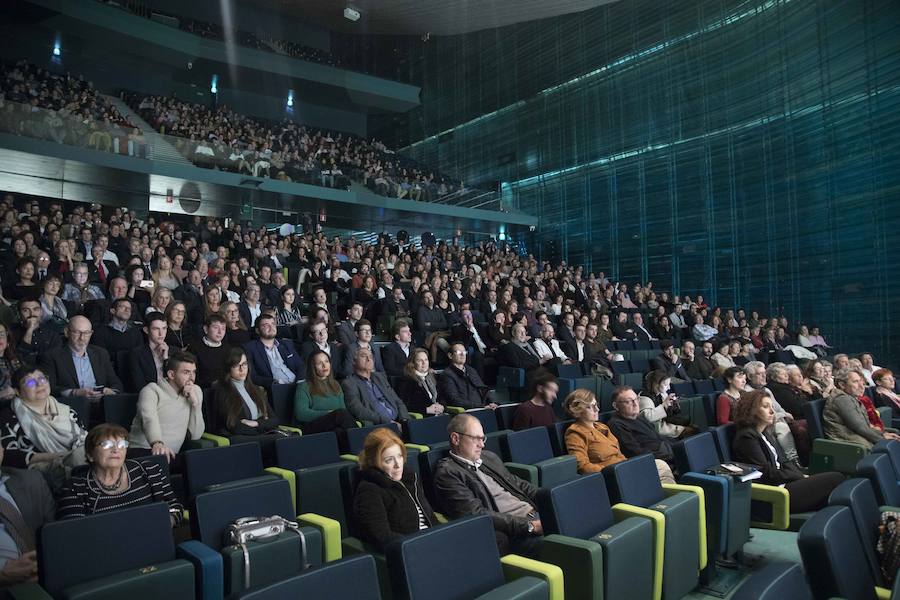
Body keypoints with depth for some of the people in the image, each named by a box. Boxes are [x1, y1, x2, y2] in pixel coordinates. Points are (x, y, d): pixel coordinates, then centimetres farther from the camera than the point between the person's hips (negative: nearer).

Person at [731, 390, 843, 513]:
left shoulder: (765, 434, 19)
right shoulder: (746, 437, -11)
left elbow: (783, 462, 15)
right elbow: (767, 473, -13)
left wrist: (803, 476, -2)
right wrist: (801, 477, -7)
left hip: (782, 483, 9)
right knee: (836, 479, -12)